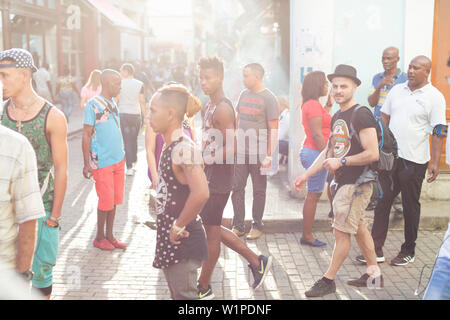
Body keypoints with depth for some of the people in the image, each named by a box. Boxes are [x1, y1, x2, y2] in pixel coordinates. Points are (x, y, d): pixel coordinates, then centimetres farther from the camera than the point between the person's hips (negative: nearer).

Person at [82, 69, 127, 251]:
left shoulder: (113, 104, 12)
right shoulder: (93, 105, -10)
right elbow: (86, 135, -11)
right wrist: (87, 164, -14)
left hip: (118, 160, 7)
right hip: (102, 162, -7)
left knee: (114, 201, 11)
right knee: (105, 202, 0)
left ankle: (109, 236, 21)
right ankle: (99, 238, 15)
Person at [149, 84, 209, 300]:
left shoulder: (184, 149, -23)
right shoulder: (170, 148, 7)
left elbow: (201, 193, -37)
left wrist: (179, 226, -25)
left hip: (182, 242, -10)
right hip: (169, 241, 10)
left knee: (184, 295, 0)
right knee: (177, 294, 21)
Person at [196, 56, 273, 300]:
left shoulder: (223, 109, -17)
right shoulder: (210, 106, 13)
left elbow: (231, 149, -24)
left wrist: (203, 161, -19)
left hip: (218, 180, -10)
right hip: (210, 178, 10)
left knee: (211, 230, 2)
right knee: (212, 228, 17)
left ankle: (203, 288, 16)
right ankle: (256, 261, 27)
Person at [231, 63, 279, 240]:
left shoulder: (269, 99, -7)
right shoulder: (244, 94, 11)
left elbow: (273, 129, -9)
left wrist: (269, 156, -14)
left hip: (258, 153, -5)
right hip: (240, 152, 5)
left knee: (259, 191, 5)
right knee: (237, 187, 4)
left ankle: (257, 226, 17)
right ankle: (238, 226, 13)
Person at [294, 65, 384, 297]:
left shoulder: (361, 115, -16)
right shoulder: (337, 117, 12)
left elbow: (373, 154, -21)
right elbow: (329, 151, 19)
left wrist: (342, 162, -18)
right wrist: (306, 175, 15)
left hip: (358, 183, -9)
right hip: (343, 182, 9)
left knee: (341, 232, -4)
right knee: (358, 228, 16)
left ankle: (328, 280, 6)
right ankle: (374, 274, 27)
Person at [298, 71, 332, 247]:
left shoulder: (310, 105, 16)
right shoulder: (314, 105, -16)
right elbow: (317, 135, -20)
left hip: (312, 152, 11)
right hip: (316, 153, -11)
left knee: (313, 195, 14)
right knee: (313, 195, -4)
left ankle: (307, 234, 19)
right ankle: (307, 235, 3)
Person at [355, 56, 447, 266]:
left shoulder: (434, 97, -6)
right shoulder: (397, 91, 9)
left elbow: (439, 132, -8)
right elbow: (384, 119, 15)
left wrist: (435, 162, -13)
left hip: (414, 161, -4)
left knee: (410, 206, 7)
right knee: (381, 202, 5)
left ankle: (408, 251, 22)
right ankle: (376, 250, 13)